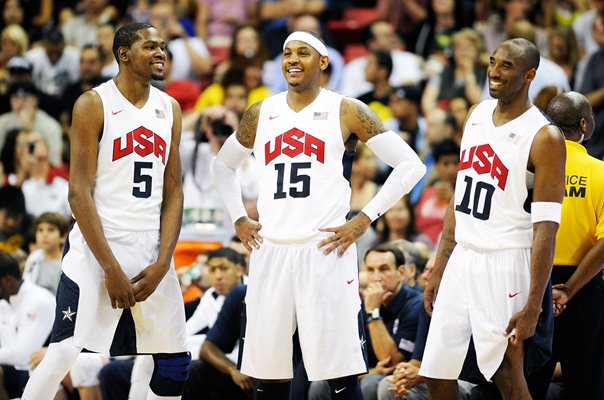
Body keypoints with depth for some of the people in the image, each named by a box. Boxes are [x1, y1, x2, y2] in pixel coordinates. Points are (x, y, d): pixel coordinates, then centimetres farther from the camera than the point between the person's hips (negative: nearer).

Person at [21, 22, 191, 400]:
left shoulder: (170, 109, 10)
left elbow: (173, 193, 10)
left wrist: (162, 264, -3)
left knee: (176, 362, 6)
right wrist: (111, 268, -16)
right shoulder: (94, 104, -7)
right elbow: (80, 193, -11)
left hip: (151, 251, 6)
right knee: (65, 353, -15)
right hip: (96, 248, -6)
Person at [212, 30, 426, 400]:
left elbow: (410, 165, -2)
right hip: (270, 251, 4)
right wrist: (238, 219, 14)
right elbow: (223, 165, 29)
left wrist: (364, 220, -8)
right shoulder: (261, 114, 13)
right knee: (269, 370, 6)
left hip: (326, 249, -4)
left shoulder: (345, 111, 0)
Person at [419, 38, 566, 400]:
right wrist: (439, 271, 15)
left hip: (504, 265, -7)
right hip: (462, 259, 7)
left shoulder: (544, 138, -13)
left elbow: (546, 228, -16)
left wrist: (533, 306, -21)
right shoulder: (477, 115, 9)